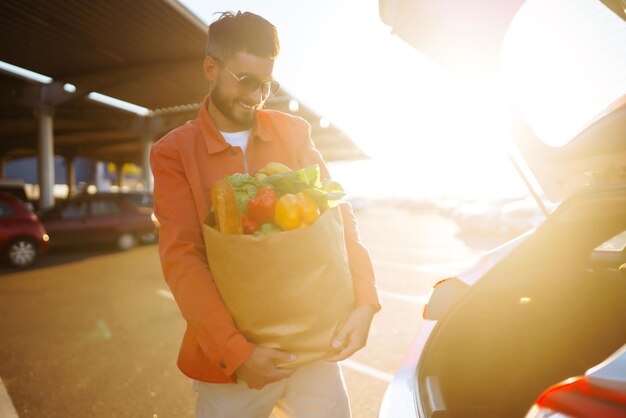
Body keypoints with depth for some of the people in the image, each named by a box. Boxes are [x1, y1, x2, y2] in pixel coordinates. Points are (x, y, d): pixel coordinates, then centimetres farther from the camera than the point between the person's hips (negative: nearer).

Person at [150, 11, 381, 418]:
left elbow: (338, 214, 0)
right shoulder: (174, 152, -4)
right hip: (232, 354, -2)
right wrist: (234, 350, -18)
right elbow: (181, 259, -11)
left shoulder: (293, 132, 3)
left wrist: (365, 302, -12)